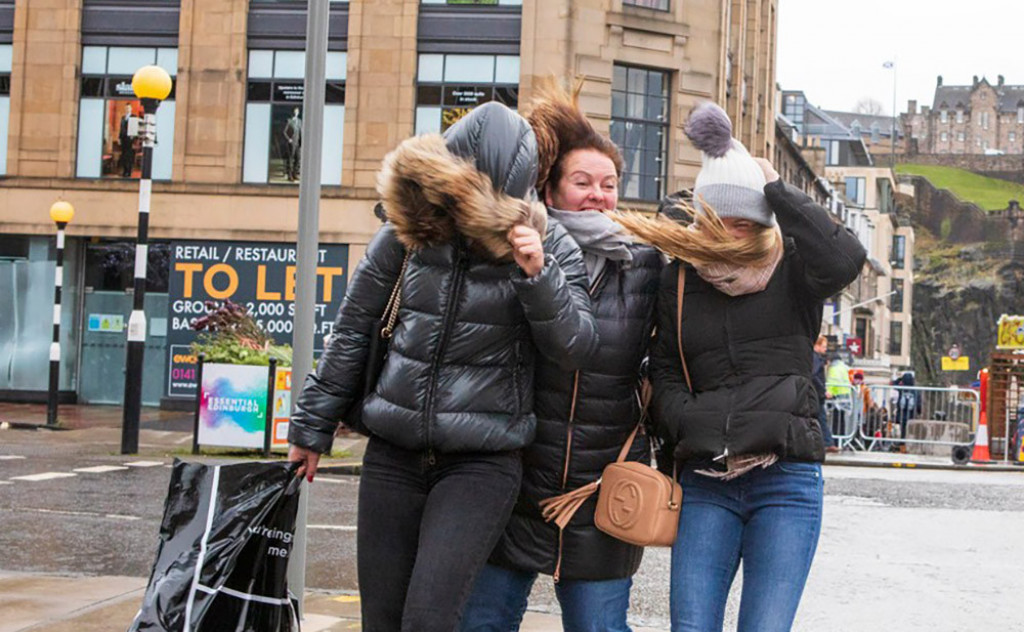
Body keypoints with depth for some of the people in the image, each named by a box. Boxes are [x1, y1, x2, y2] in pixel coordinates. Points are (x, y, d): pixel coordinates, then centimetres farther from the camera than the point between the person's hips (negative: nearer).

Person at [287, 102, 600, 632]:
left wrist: (537, 275, -20)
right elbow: (353, 329, 10)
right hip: (393, 453, 3)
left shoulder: (550, 246, -3)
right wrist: (313, 426, 14)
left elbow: (576, 351, -5)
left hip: (482, 462, -3)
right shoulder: (408, 228, 1)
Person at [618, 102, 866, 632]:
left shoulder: (794, 270, 3)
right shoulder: (680, 280, 10)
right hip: (705, 483, 3)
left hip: (787, 479, -2)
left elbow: (845, 259, -20)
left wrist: (774, 188, -12)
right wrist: (715, 439, -7)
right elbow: (664, 381, 9)